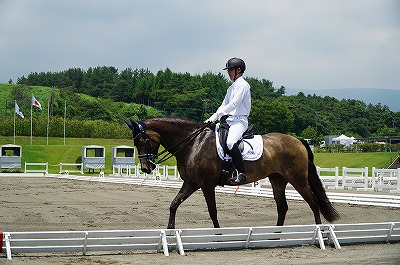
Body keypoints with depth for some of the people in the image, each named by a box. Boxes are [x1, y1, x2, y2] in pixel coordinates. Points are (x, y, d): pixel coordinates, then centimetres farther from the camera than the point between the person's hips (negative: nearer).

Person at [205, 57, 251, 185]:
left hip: (239, 120, -10)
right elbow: (224, 105, 21)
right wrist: (212, 118, 6)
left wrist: (216, 115, -19)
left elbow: (233, 104, -16)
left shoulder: (242, 85, -7)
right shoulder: (232, 87, 22)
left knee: (230, 142, -34)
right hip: (230, 120, 10)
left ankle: (241, 173, -36)